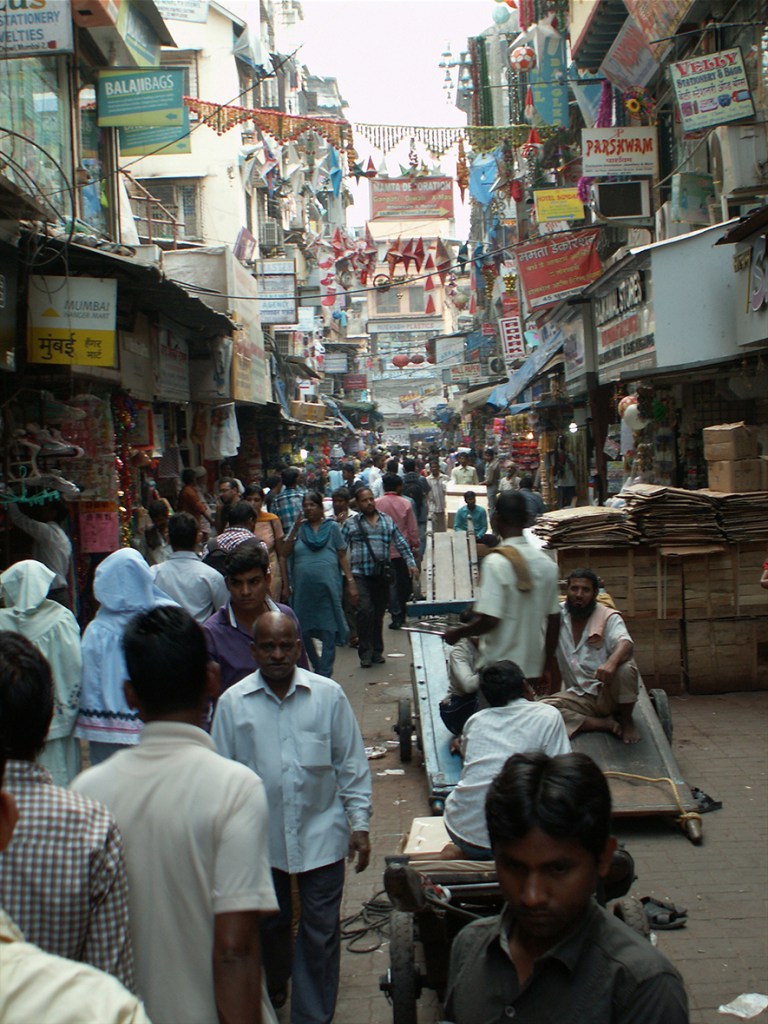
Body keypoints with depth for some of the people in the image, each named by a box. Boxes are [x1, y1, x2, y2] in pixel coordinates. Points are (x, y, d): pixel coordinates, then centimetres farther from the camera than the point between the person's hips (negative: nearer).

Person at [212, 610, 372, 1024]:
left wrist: (359, 823, 0)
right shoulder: (233, 703, -4)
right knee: (269, 924, 20)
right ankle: (271, 989, 48)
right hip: (260, 836, 1)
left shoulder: (329, 695, -4)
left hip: (321, 834, -1)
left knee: (320, 932, 5)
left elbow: (352, 764, 2)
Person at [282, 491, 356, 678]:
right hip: (303, 589, 3)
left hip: (327, 586, -3)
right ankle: (317, 667, 30)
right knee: (303, 631, 9)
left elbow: (342, 556, 5)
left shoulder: (332, 527, 5)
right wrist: (295, 529, -8)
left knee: (328, 633, -2)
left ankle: (324, 675, 3)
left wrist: (351, 581, -1)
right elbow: (286, 552, -1)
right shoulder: (299, 528, 10)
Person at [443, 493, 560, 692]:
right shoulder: (547, 563, 2)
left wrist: (457, 633, -4)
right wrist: (547, 667, 17)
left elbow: (489, 619, -22)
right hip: (534, 669, 6)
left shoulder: (496, 562, -17)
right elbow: (554, 620, 7)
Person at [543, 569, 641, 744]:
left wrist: (611, 663, -47)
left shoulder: (609, 617, -6)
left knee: (625, 668, -34)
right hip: (579, 696, 2)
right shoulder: (558, 615, 3)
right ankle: (607, 724, -17)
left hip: (609, 692, -2)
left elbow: (626, 644, -28)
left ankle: (627, 720, -5)